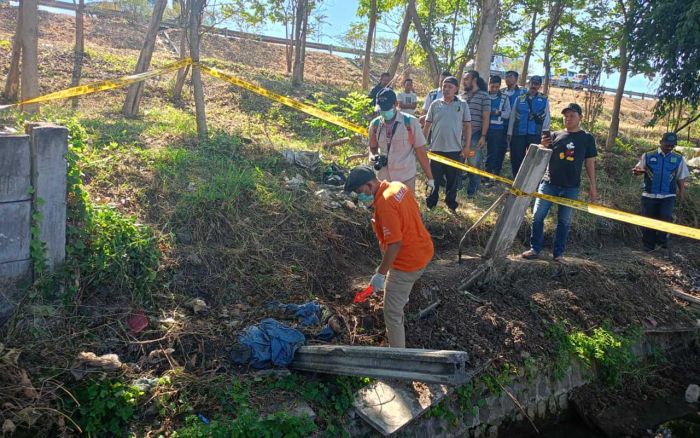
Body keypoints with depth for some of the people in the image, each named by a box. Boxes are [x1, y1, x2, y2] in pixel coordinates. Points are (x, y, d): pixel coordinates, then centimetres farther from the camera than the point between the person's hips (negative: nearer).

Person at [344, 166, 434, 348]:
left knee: (392, 313, 1)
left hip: (407, 262, -10)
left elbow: (395, 243, -29)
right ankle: (402, 298, 71)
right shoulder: (398, 186, -2)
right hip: (423, 250, 10)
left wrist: (380, 274, -21)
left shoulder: (384, 204, -29)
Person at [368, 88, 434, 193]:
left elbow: (420, 151, -3)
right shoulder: (375, 124, 2)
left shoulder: (410, 122, -6)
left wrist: (430, 178, -2)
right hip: (383, 179, 3)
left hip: (406, 179, -3)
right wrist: (374, 157, -8)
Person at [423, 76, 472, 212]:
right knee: (434, 179, 7)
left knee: (452, 180, 10)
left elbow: (467, 126, 2)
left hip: (455, 150, 0)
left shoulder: (463, 105, 1)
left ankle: (451, 204, 25)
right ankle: (430, 205, 20)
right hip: (436, 149, 0)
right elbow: (427, 125, 6)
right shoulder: (435, 104, 2)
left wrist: (467, 146, -3)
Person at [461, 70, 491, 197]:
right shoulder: (462, 95, 11)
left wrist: (483, 136, -11)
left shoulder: (483, 95, -3)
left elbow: (486, 118, -5)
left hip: (475, 134, -5)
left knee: (474, 163, 0)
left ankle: (472, 190, 11)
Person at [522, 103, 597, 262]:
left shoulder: (587, 138, 4)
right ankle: (535, 249, 7)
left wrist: (592, 187, 4)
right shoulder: (555, 135, 6)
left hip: (571, 188, -1)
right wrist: (544, 146, -16)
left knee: (564, 221, 5)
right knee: (537, 216, -4)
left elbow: (590, 163, 7)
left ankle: (559, 253, 14)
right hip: (549, 183, 1)